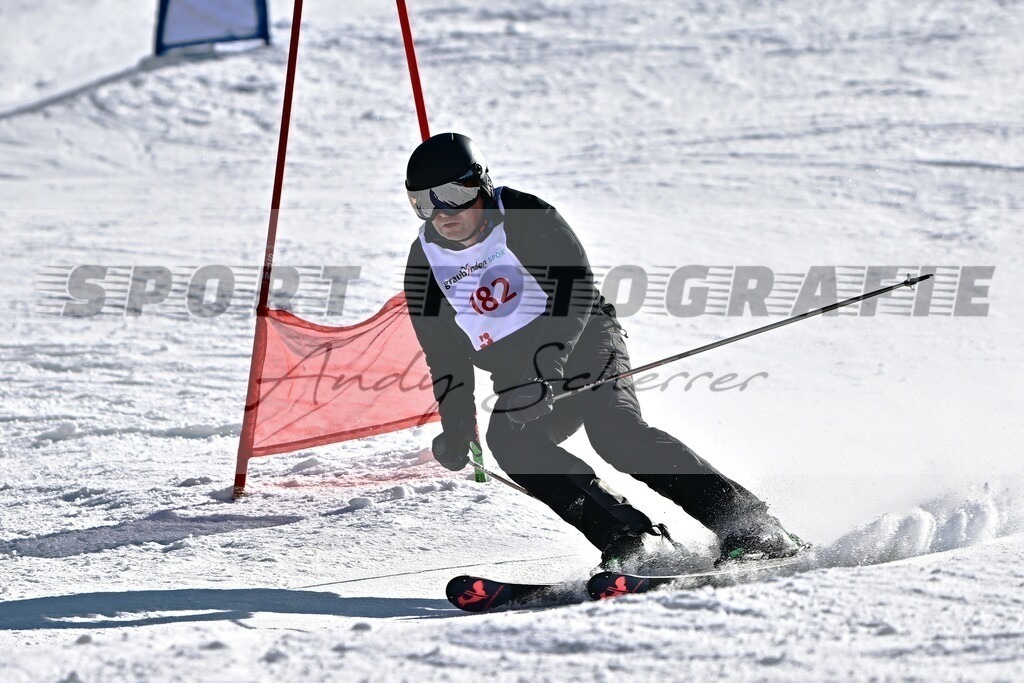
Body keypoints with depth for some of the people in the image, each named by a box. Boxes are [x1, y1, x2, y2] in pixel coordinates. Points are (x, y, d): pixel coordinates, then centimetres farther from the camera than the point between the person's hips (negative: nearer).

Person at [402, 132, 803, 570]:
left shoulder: (524, 217, -12)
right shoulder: (425, 264, 2)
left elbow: (576, 291, -20)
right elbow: (446, 359, 9)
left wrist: (542, 371, -31)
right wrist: (455, 429, -4)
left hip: (583, 343, -4)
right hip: (519, 384, 4)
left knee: (615, 431, -30)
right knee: (507, 440, -26)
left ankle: (746, 523, -28)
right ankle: (628, 538, -32)